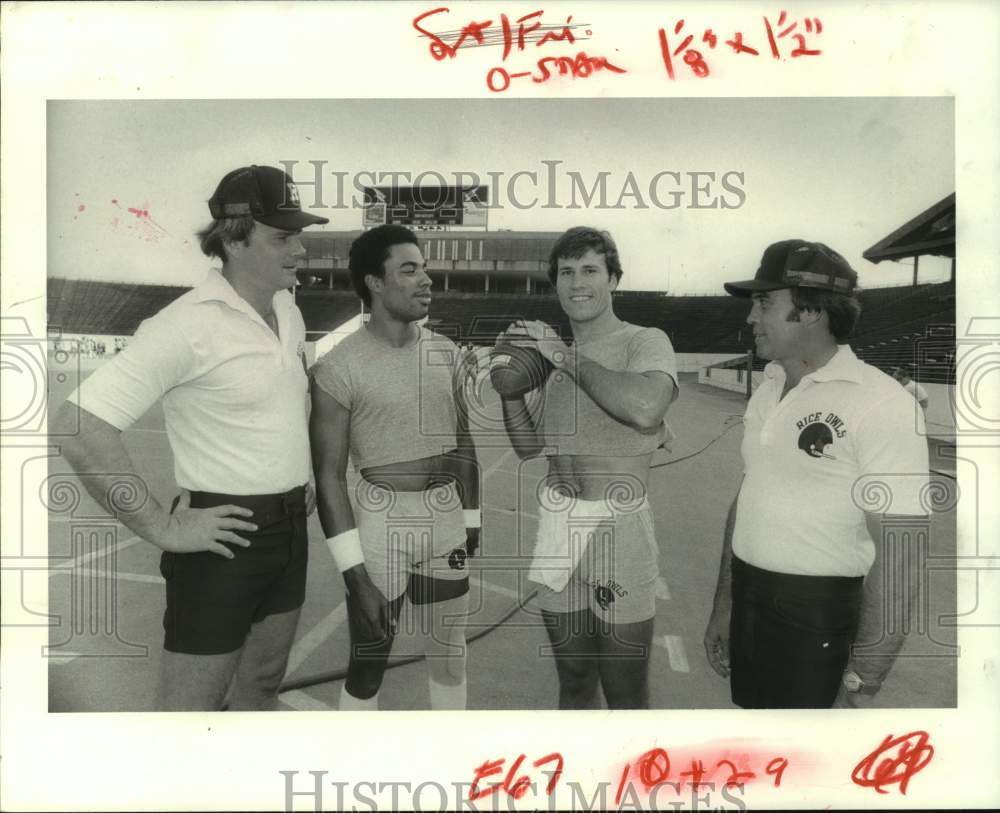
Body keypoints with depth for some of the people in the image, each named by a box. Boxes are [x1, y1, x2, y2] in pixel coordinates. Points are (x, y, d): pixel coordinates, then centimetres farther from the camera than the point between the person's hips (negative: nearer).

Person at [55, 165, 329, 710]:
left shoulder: (288, 309, 6)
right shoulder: (188, 324, -20)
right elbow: (80, 431, -25)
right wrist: (164, 528, -21)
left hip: (289, 530, 8)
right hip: (224, 536, -7)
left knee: (262, 683, 22)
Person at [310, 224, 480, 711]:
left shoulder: (447, 354, 3)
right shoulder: (338, 368, -14)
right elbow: (328, 476, -13)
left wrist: (470, 521, 15)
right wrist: (356, 574, -15)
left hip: (445, 519, 5)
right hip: (380, 520, -5)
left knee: (449, 657, 19)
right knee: (367, 668, 8)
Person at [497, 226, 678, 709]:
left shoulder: (645, 342, -5)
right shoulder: (553, 355, 13)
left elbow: (645, 408, -28)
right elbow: (528, 446, 17)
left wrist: (564, 355, -17)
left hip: (618, 530, -5)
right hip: (557, 528, 5)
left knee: (626, 693, 7)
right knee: (573, 681, 20)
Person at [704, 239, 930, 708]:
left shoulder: (879, 403, -16)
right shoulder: (767, 390, 6)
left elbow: (897, 555, -17)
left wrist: (862, 686, -17)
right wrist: (723, 607, 15)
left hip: (820, 618, -6)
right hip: (748, 601, 7)